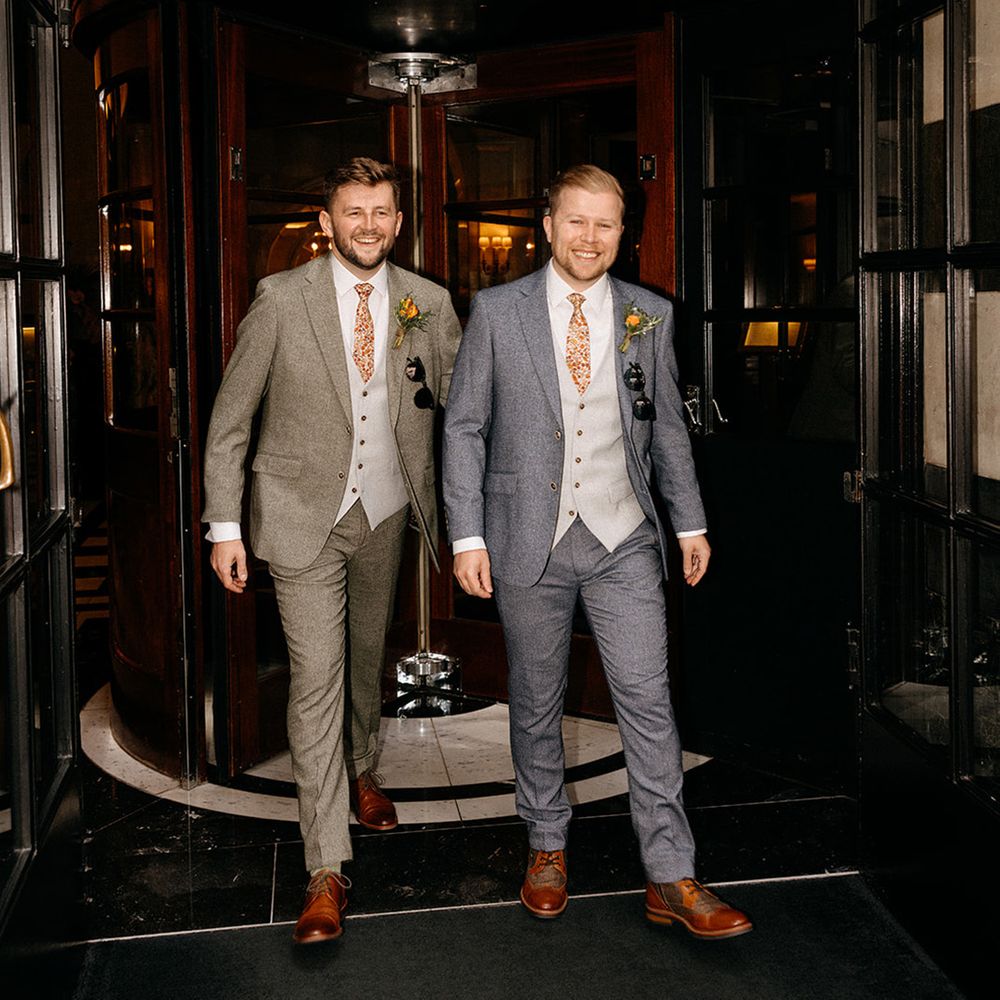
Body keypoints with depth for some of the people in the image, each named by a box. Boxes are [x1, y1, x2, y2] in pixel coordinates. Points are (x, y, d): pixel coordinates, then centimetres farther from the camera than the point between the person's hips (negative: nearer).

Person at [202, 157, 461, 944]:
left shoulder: (429, 305, -1)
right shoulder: (282, 299, -9)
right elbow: (230, 419, -4)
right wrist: (225, 526, -8)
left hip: (384, 511, 3)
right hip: (303, 514, -3)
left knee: (367, 657, 18)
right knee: (317, 678, -7)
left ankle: (362, 770, 47)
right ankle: (327, 868, -2)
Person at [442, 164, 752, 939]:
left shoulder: (650, 316, 5)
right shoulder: (497, 311, -2)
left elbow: (667, 425, 13)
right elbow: (464, 427, 0)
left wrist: (689, 522, 13)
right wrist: (467, 535, -5)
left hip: (623, 537, 1)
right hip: (529, 540, -1)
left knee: (647, 698, -3)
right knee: (537, 702, 11)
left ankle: (672, 880, 5)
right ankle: (547, 846, 30)